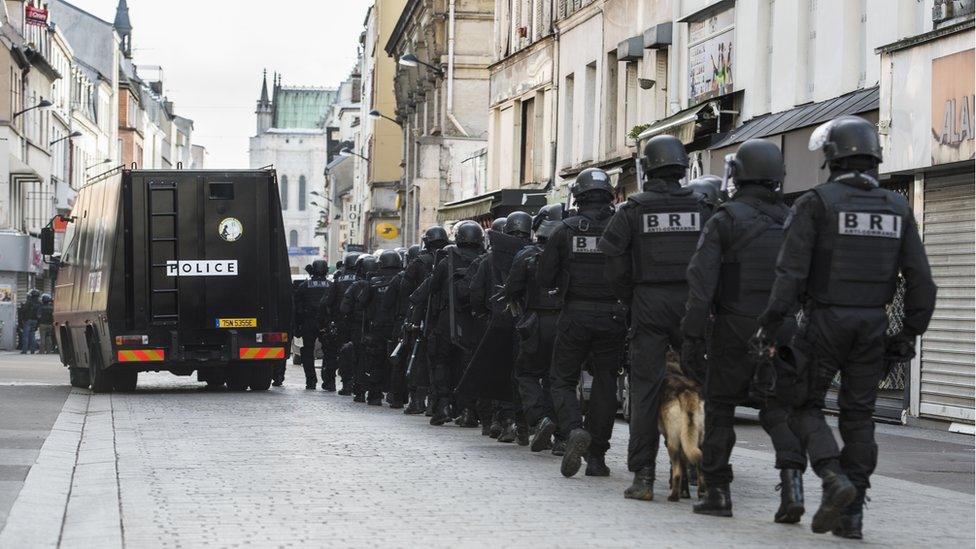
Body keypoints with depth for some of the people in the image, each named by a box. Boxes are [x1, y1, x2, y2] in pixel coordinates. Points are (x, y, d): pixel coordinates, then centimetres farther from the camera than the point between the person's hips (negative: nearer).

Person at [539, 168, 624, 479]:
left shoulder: (566, 231, -4)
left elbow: (545, 279, -1)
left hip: (575, 316, -1)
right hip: (612, 318, 1)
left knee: (563, 380, 10)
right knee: (604, 385, 10)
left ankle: (574, 429, -18)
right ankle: (596, 456, 11)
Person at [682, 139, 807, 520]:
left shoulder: (725, 220, -4)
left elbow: (702, 276, -15)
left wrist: (693, 329, -17)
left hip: (735, 331, -3)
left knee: (720, 407, 9)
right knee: (778, 409, 8)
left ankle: (717, 492, 10)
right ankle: (792, 478, -15)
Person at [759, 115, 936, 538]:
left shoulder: (816, 203, -8)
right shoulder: (897, 208, 6)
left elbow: (791, 272, -15)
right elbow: (920, 279, 3)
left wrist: (769, 326, -12)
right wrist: (909, 335, 10)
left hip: (825, 322, -4)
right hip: (872, 327, 4)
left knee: (805, 405, 9)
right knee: (858, 416, 9)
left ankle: (834, 478, -14)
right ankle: (851, 513, 7)